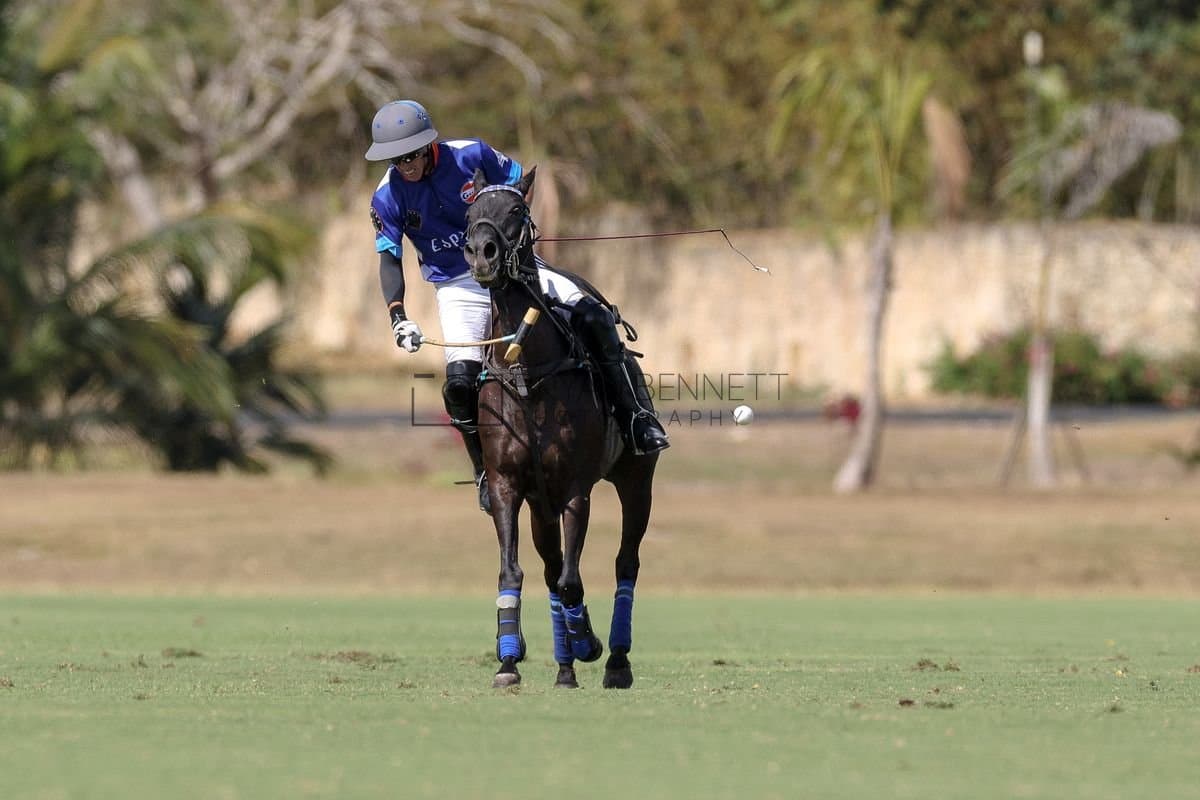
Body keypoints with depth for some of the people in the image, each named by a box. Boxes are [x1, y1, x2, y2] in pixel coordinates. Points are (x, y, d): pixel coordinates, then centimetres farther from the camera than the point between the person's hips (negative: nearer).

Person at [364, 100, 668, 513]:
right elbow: (390, 258, -9)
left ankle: (637, 420, -7)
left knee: (592, 315, -17)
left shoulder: (471, 155, -11)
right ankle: (487, 470, 1)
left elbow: (520, 184, 4)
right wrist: (397, 316, -21)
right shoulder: (388, 197, -10)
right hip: (457, 286, 0)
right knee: (461, 378, -21)